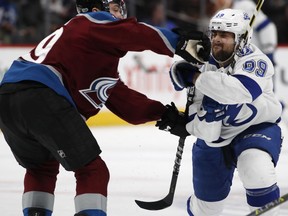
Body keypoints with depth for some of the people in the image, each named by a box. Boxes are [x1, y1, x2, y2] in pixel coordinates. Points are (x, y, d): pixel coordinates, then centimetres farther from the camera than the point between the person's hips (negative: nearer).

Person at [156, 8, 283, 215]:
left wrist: (196, 78, -39)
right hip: (217, 137, 4)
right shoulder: (207, 68, -9)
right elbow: (202, 128, -10)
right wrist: (179, 124, -31)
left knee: (257, 172, -37)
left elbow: (240, 91, -45)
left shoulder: (254, 60, -22)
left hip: (257, 128, -4)